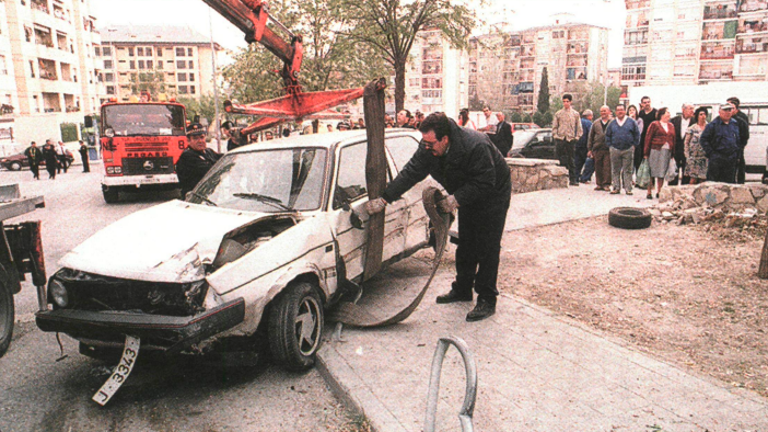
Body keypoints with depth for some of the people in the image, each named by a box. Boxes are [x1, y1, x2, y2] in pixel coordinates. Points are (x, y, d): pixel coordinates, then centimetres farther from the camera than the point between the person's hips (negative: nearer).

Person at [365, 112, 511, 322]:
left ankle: (487, 301, 3)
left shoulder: (476, 146, -37)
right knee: (465, 245, 13)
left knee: (487, 248, -7)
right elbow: (410, 173, -15)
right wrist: (383, 199, -20)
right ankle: (462, 290, 28)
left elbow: (485, 183, -31)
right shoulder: (429, 147, -17)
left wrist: (456, 199, -34)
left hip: (493, 196, -7)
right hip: (468, 197, 7)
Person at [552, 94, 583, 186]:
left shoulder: (576, 114, 11)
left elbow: (579, 128, 11)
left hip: (571, 140, 0)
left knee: (571, 161, 1)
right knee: (560, 160, -4)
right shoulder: (558, 114, 10)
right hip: (560, 139, 0)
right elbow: (554, 127, 11)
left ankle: (573, 179, 4)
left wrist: (577, 137, 1)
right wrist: (555, 136, -2)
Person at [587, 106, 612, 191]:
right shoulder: (595, 123, 14)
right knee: (598, 167, 5)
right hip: (597, 149, 3)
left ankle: (606, 184, 1)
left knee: (607, 167, -5)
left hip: (608, 149, -3)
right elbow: (590, 137, 15)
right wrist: (589, 149, 10)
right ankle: (599, 184, 14)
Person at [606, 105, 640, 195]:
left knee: (628, 170, 0)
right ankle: (616, 188, 11)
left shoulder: (631, 122, 4)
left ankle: (628, 188, 3)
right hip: (615, 149, 2)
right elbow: (607, 135, 16)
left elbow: (637, 134, 7)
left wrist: (634, 145, 0)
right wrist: (610, 145, 6)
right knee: (615, 170, 5)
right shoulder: (612, 123, 10)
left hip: (628, 150, -2)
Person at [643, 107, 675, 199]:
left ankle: (659, 192, 15)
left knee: (662, 173, 7)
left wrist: (673, 153, 10)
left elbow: (673, 140, 16)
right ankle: (649, 192, 2)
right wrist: (646, 153, -8)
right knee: (652, 172, -4)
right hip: (655, 150, -5)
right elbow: (648, 138, -3)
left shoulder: (671, 126, 17)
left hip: (667, 151, 5)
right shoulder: (654, 124, 1)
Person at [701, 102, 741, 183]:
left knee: (729, 182, 8)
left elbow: (739, 141, 21)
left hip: (731, 160, 5)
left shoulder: (735, 124, 13)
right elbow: (703, 139, -5)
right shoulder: (713, 125, -3)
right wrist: (710, 153, -11)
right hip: (716, 159, -5)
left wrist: (737, 155, 11)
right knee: (713, 182, -2)